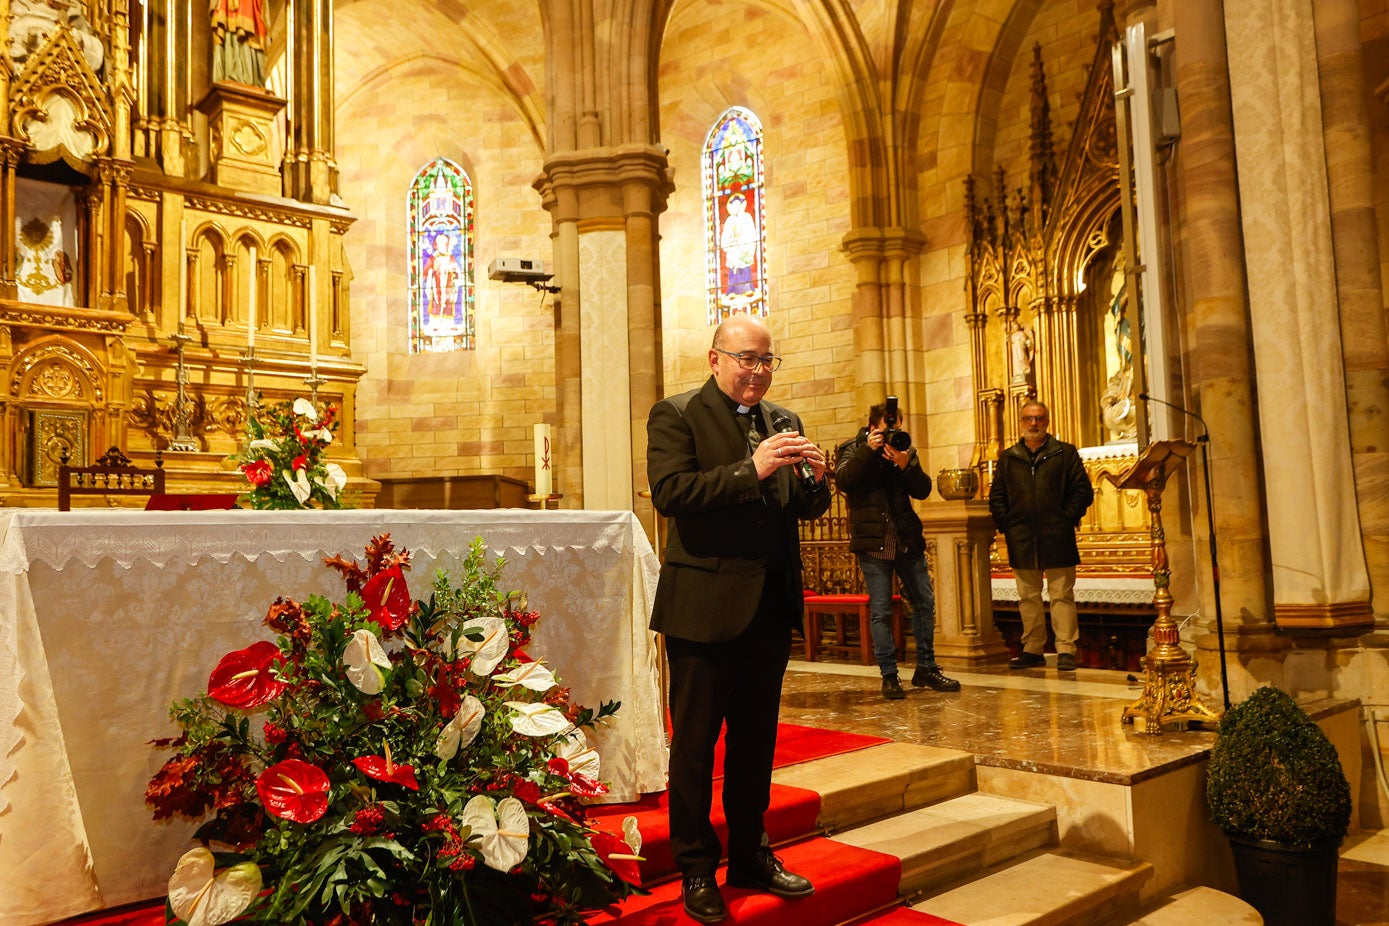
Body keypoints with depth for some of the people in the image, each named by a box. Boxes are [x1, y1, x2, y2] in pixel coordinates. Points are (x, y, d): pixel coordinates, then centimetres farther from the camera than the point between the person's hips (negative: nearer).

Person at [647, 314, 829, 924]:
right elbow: (668, 491, -19)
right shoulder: (676, 415, -4)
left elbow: (803, 509, 15)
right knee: (695, 741, 5)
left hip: (770, 603, 6)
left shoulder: (782, 421, 14)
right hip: (706, 604, -6)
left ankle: (749, 856, 32)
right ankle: (696, 870, 21)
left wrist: (815, 479, -7)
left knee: (756, 738, 16)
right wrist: (751, 470, -23)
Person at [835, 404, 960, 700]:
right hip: (873, 542, -4)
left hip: (907, 541, 4)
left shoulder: (905, 450, 11)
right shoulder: (853, 450, 2)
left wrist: (906, 465, -17)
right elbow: (843, 479, -19)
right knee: (881, 611, -2)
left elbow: (923, 490, -1)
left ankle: (926, 668, 21)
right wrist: (868, 450, -22)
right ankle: (889, 676, 6)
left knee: (925, 603, 8)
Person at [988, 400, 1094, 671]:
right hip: (1022, 542, 3)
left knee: (1061, 596, -1)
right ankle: (1032, 649, 17)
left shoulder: (1065, 453, 6)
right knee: (1028, 598, 9)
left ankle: (1066, 650, 4)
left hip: (1057, 539, -3)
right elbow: (996, 497, 13)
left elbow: (1083, 491, 2)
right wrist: (1005, 524, 0)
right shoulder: (1007, 458, 12)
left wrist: (1067, 519, -7)